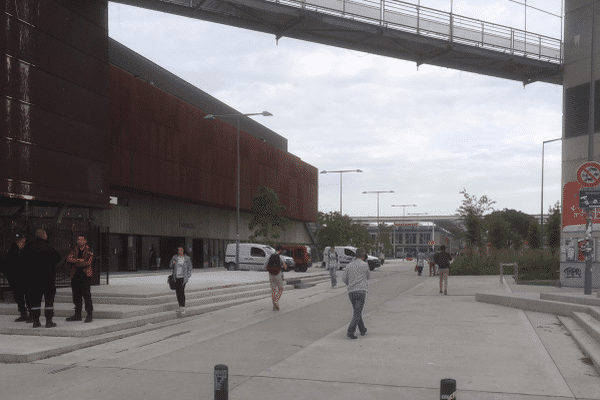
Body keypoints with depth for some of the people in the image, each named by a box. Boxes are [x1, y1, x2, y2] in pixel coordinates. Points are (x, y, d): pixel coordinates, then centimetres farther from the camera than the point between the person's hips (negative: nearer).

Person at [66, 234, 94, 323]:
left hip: (85, 276, -5)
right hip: (75, 276, 5)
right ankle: (78, 315, 18)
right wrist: (79, 260, -13)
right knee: (76, 296, 9)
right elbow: (69, 259, -1)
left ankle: (89, 315, -2)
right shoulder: (75, 250, 13)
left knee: (87, 295, -7)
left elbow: (87, 263, -13)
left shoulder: (89, 251, -1)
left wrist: (75, 262, -6)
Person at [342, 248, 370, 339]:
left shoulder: (349, 266, 10)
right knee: (357, 313, -6)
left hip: (351, 292, 5)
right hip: (361, 290, -5)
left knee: (356, 311, 19)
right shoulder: (364, 265, 1)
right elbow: (368, 277, 15)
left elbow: (344, 278, 4)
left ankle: (363, 330, 28)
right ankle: (350, 331, -18)